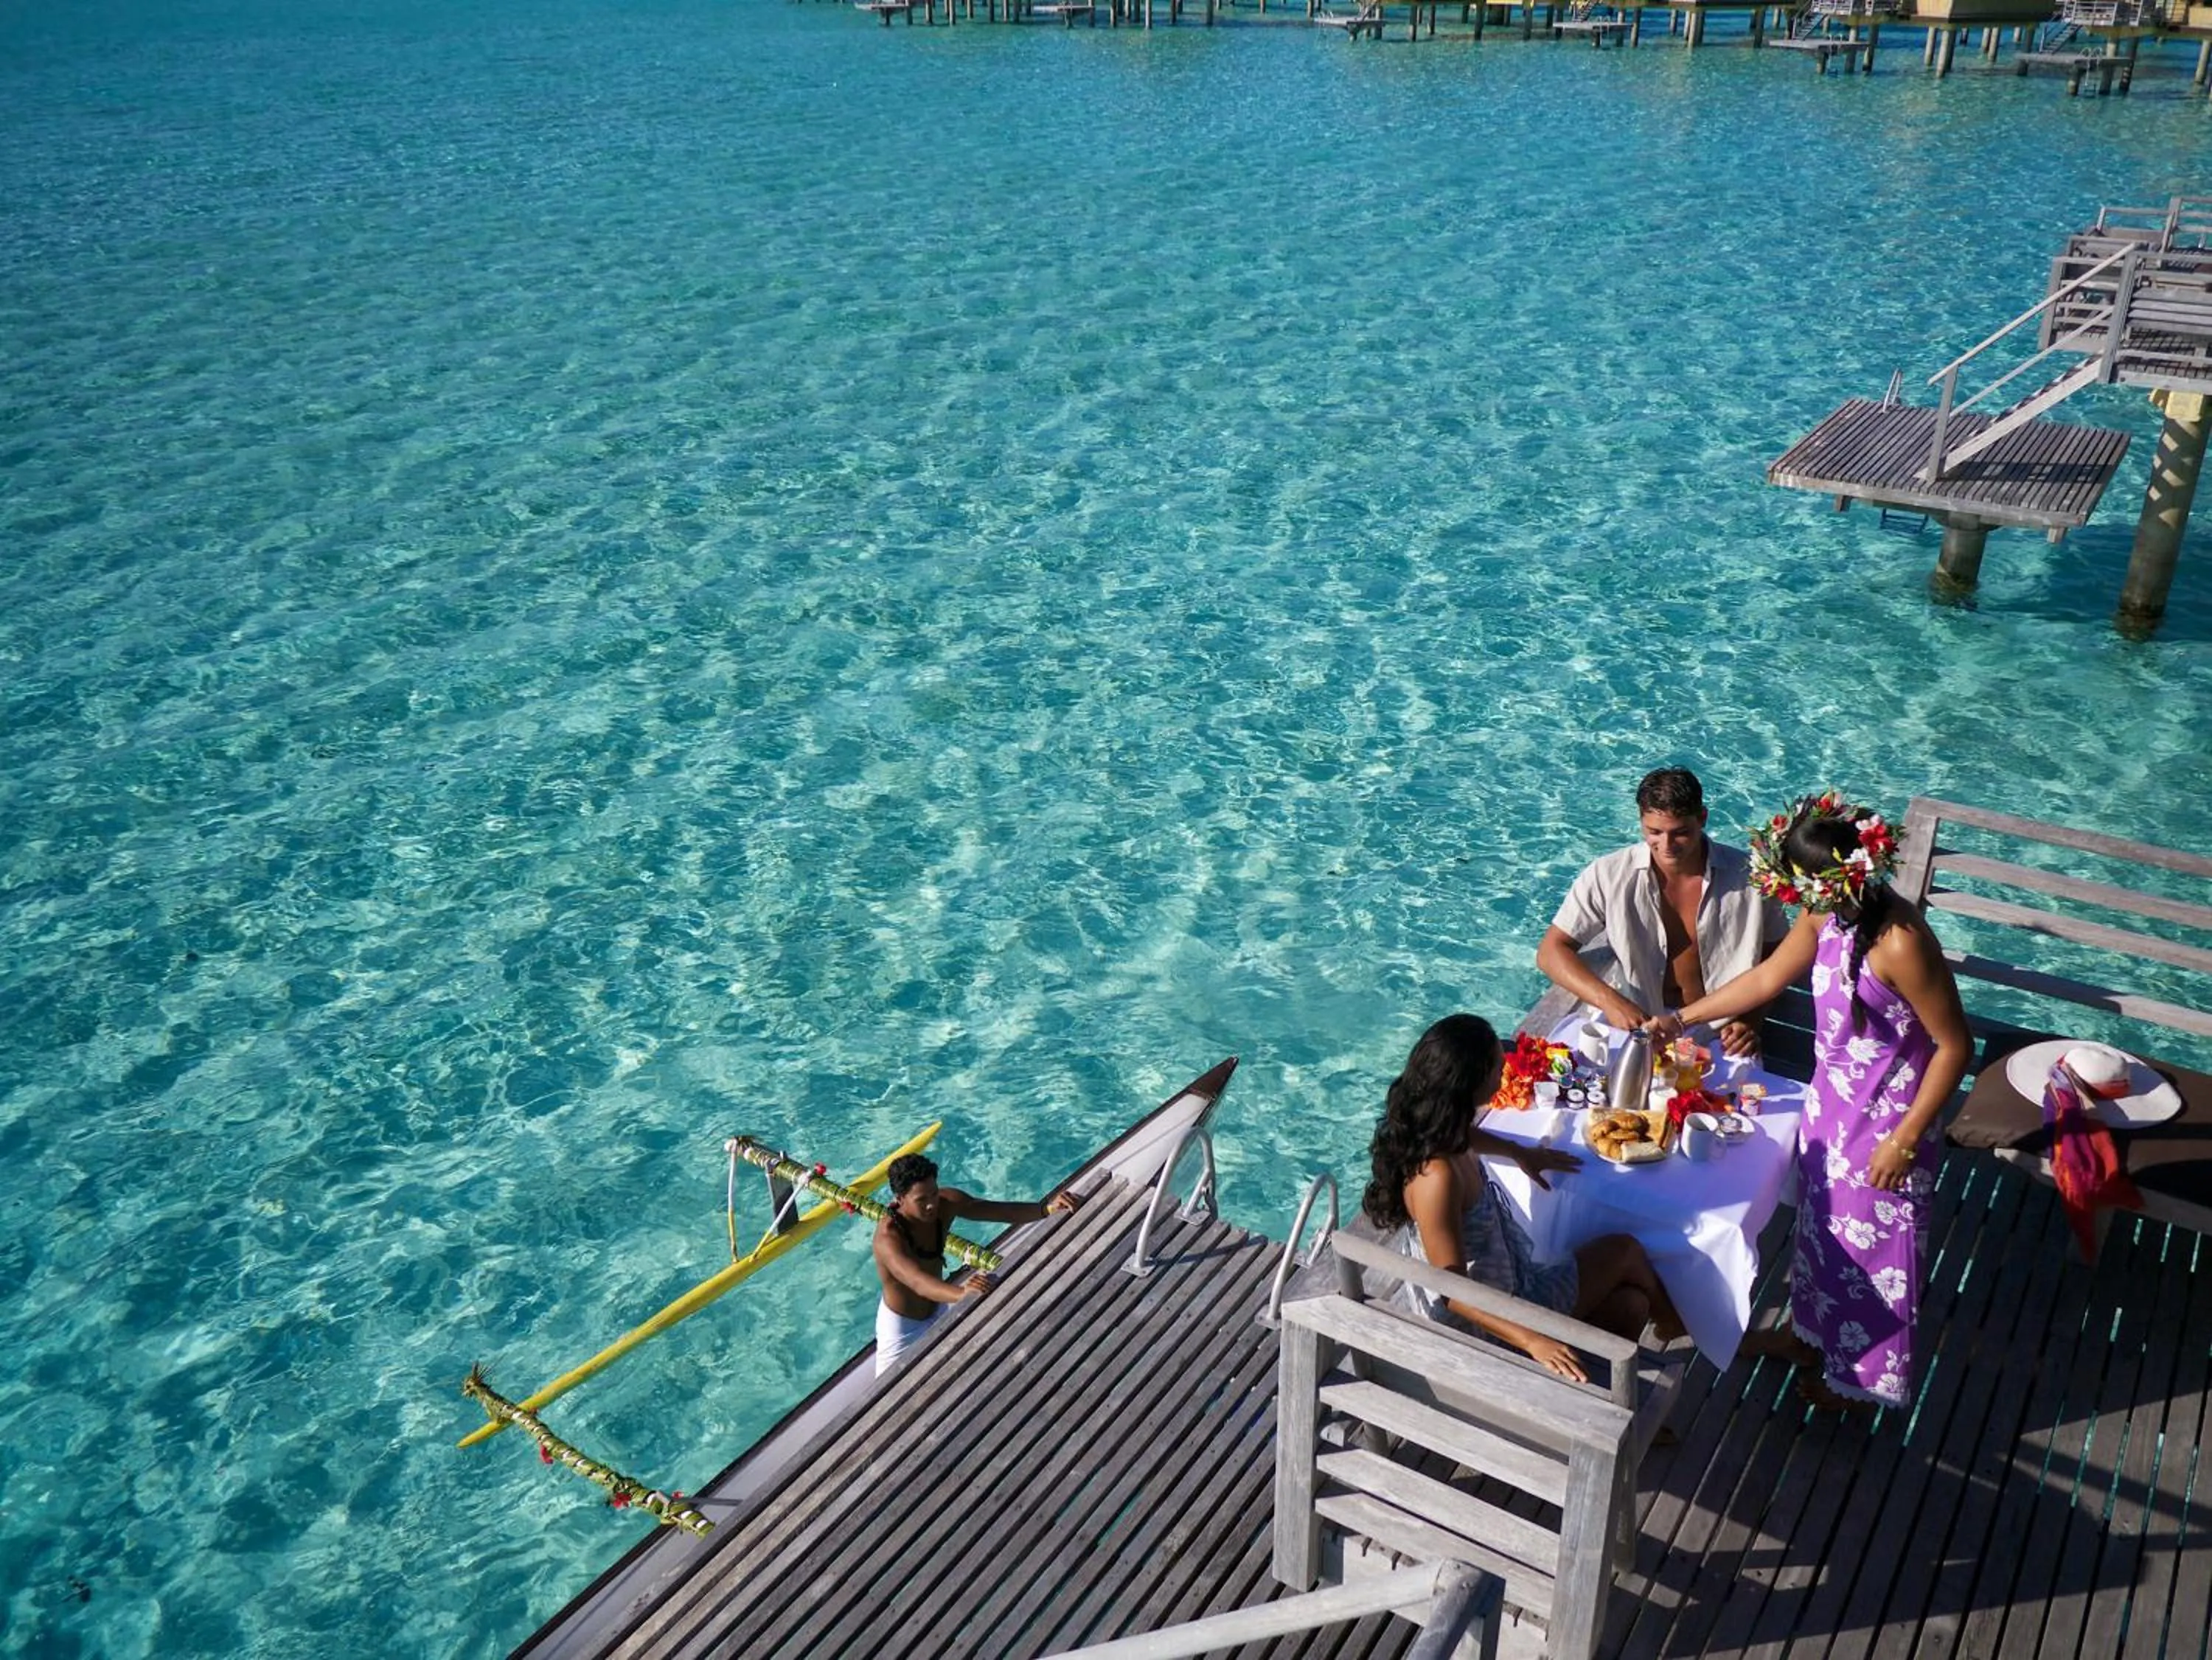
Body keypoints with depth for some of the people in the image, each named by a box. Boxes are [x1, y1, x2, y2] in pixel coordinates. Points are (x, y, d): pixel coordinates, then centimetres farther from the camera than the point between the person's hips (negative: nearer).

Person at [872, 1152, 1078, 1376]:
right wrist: (962, 1294, -73)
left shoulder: (946, 1203, -20)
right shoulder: (888, 1238, -38)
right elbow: (919, 1282, -54)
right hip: (902, 1324, -6)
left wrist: (1048, 1209, -42)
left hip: (937, 1307, 6)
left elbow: (1003, 1211, -24)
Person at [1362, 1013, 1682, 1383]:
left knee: (1630, 1307, 14)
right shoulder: (1438, 1177, -37)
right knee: (1625, 1252, 10)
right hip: (1490, 1319, -8)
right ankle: (1677, 1331, 37)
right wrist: (1533, 1341, -39)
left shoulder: (1431, 1128, -9)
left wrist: (1520, 1153, 28)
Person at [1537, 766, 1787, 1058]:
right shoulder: (1608, 876, -8)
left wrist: (1750, 1021, -8)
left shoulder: (1747, 877, -6)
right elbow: (1551, 952, -5)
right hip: (1636, 1021, 0)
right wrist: (1610, 1001, -20)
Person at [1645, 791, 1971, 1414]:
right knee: (1820, 1217, 26)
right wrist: (1680, 1019, 12)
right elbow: (1766, 978, 7)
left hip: (1884, 1121, -8)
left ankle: (1863, 1376, 37)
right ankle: (1810, 1331, 51)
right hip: (1830, 1100, 8)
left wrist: (1906, 1138, -21)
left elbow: (1954, 1046, -24)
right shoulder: (1827, 917, -8)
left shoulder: (1900, 943, -32)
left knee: (1872, 1243, 13)